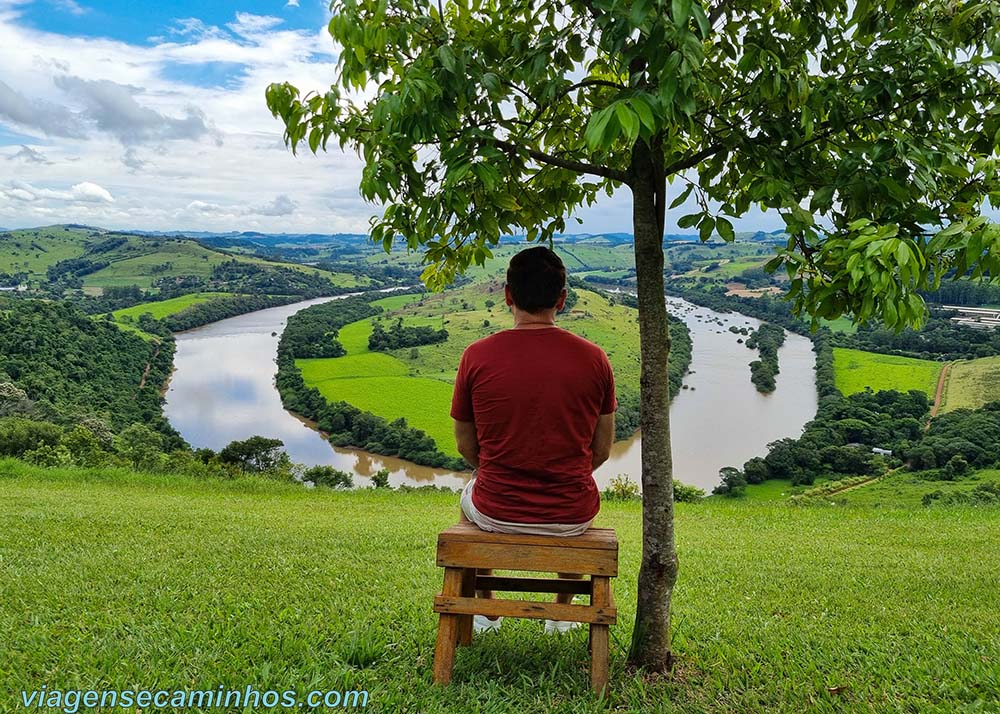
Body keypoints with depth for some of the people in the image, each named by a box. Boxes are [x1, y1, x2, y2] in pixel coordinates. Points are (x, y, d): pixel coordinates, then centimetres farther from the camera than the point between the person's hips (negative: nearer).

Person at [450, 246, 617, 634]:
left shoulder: (477, 356, -11)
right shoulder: (593, 358, -9)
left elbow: (466, 446, 0)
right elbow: (601, 450, 0)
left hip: (497, 513, 0)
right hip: (570, 516, 1)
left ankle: (486, 612, 46)